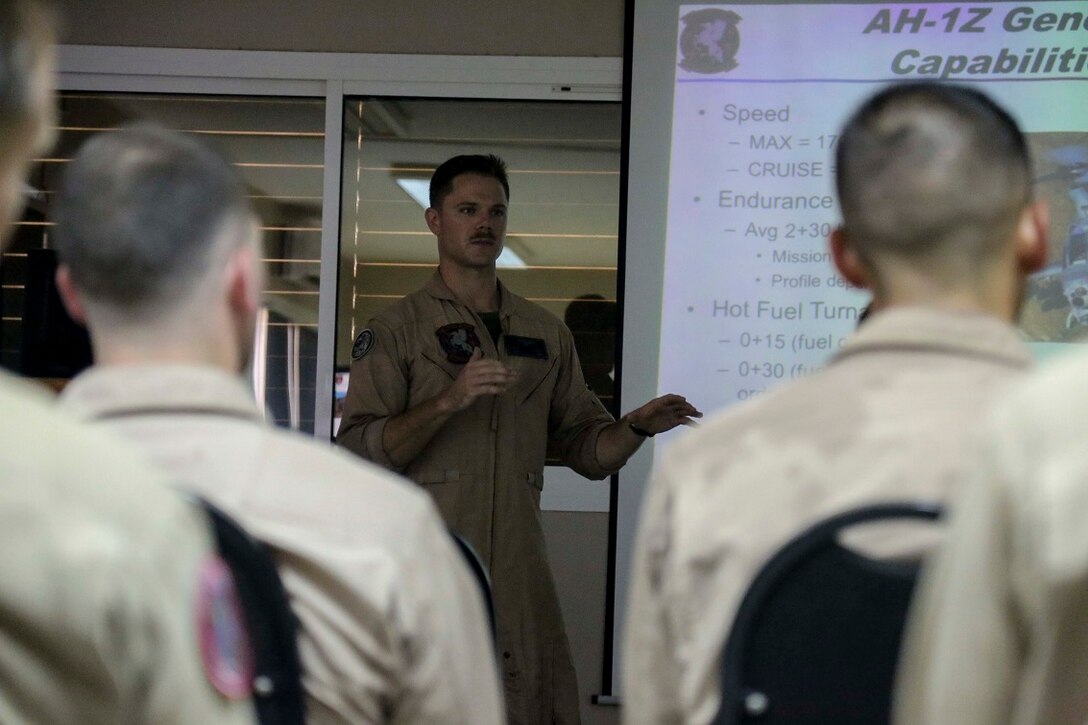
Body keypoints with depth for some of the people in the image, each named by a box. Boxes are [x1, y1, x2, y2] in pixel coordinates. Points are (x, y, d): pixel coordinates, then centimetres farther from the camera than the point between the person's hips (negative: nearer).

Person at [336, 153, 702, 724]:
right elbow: (356, 455, -9)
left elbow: (587, 449, 16)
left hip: (519, 572, 4)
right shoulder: (397, 330, 1)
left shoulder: (546, 334, 15)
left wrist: (638, 426, -4)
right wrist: (448, 401, -21)